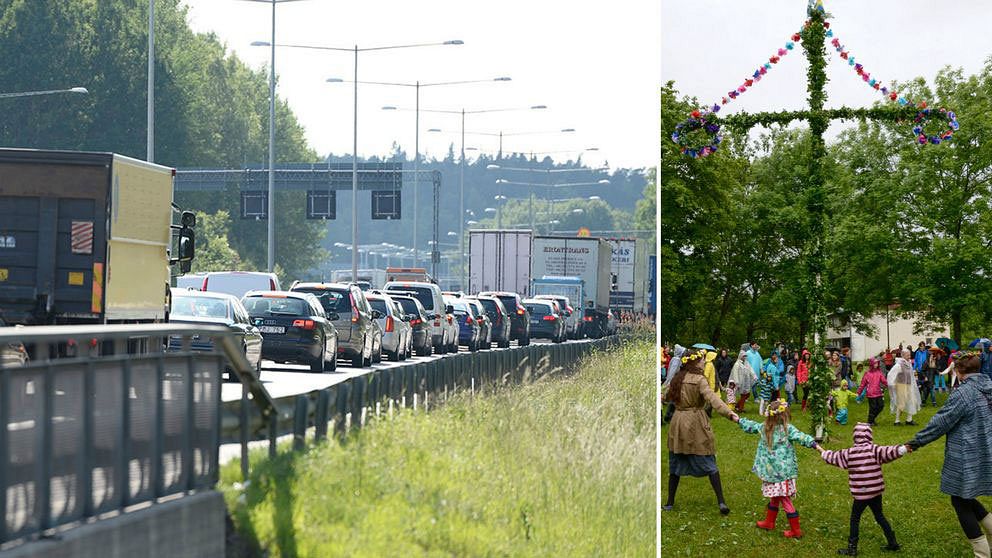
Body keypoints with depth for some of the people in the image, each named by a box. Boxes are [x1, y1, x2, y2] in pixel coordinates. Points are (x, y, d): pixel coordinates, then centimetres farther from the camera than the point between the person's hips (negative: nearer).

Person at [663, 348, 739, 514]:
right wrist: (729, 413, -39)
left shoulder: (677, 379, 6)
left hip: (678, 421, 5)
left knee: (675, 463, 14)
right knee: (709, 464, 0)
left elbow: (668, 396, 23)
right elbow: (712, 398, -28)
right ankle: (721, 502, -6)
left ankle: (670, 502, 16)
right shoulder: (699, 380, -12)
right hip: (696, 425, -5)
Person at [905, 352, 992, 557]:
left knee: (961, 503, 6)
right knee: (965, 498, 22)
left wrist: (915, 442, -3)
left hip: (967, 461, -8)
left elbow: (940, 423, -14)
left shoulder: (963, 393, -19)